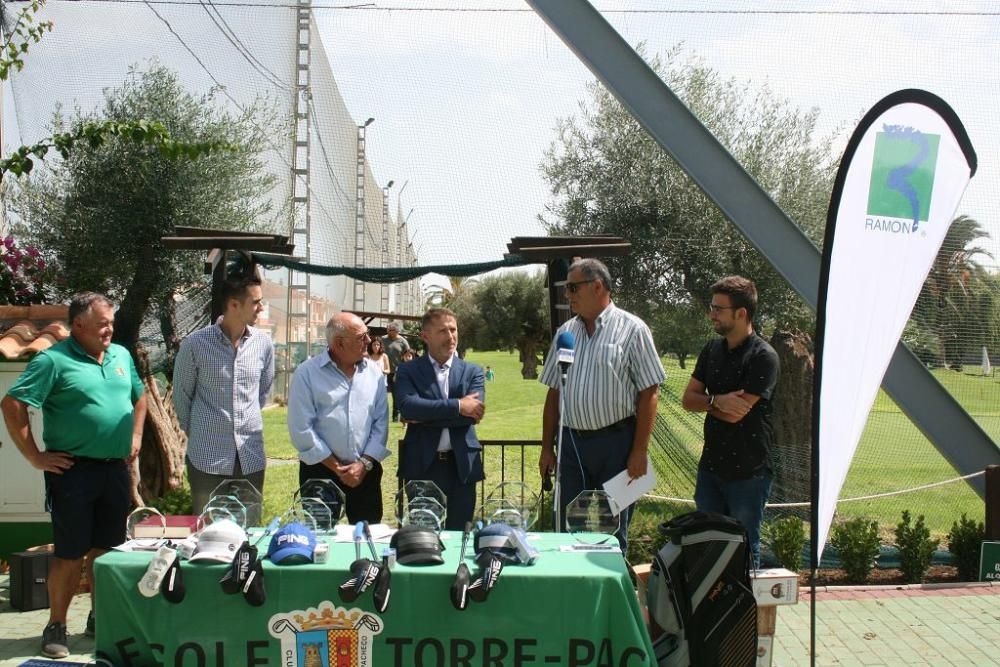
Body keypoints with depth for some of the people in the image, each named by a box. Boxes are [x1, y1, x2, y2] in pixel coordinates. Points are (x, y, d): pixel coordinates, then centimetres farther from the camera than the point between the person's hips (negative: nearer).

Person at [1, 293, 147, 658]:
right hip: (73, 469, -6)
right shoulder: (54, 360, -10)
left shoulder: (121, 355, 10)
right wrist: (35, 456, -13)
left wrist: (135, 436, 14)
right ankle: (56, 626, 13)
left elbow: (139, 396, 25)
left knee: (107, 549, 14)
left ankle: (99, 618, 28)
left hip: (116, 468, 6)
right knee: (70, 554, 0)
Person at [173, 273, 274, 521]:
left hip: (251, 457, 3)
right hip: (207, 457, -3)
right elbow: (182, 395, 4)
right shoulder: (195, 344, -9)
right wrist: (196, 432, 10)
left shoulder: (263, 343, 1)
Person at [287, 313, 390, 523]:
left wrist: (364, 463, -7)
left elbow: (381, 422, 4)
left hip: (365, 472, 3)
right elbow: (301, 429, -10)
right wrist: (337, 468, -9)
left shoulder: (375, 372, 4)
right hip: (321, 471, -3)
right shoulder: (307, 373, -6)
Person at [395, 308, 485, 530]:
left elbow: (473, 413, -9)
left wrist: (425, 417, -12)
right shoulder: (408, 371, 2)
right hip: (422, 466, -1)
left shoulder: (472, 372, 7)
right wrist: (457, 406, -18)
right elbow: (408, 406, -17)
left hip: (461, 466, 2)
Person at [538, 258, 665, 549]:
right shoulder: (566, 332, 10)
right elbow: (553, 393, 13)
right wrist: (547, 448, 10)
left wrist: (640, 451, -13)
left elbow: (648, 394, -8)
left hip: (616, 441, -5)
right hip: (572, 441, 5)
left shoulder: (632, 329, -5)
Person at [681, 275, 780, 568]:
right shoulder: (712, 350, 8)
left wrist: (706, 401, -4)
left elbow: (737, 413, -21)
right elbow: (688, 399, 5)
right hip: (711, 465, 7)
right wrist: (718, 401, -14)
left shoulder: (763, 357, -15)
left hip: (748, 470, -7)